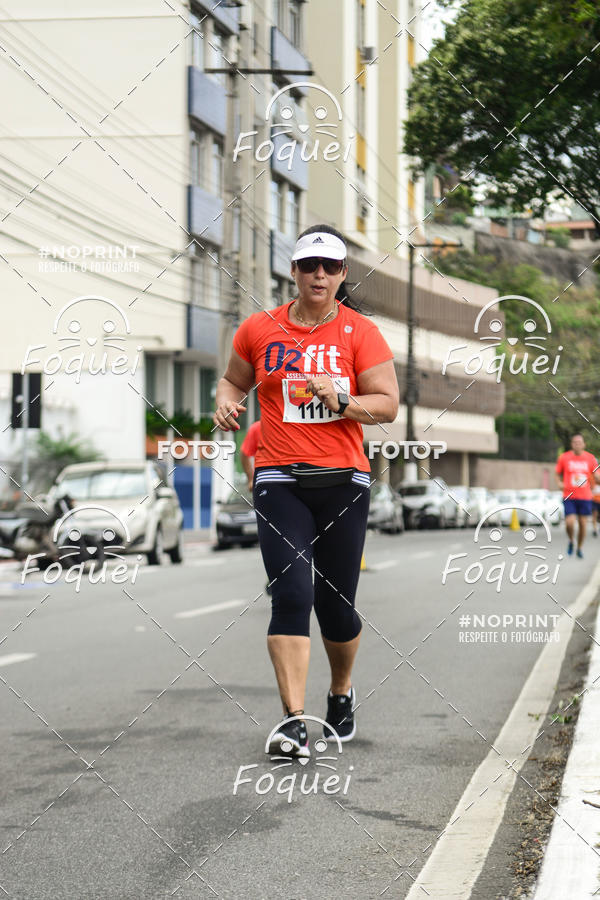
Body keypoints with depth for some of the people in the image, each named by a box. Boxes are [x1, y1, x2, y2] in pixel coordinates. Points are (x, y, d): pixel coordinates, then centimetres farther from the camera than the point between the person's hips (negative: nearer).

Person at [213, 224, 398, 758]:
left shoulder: (361, 333, 3)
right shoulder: (259, 329, 7)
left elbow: (388, 405, -1)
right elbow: (234, 380, 23)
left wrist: (341, 400, -18)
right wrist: (226, 402, 1)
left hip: (344, 478, 0)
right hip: (280, 479, 0)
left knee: (336, 603, 6)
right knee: (291, 594, -14)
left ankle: (342, 693, 34)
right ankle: (294, 722, -16)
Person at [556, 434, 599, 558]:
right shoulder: (564, 457, 0)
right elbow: (558, 474, 12)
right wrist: (560, 483, -9)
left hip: (585, 497, 1)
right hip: (569, 497, -1)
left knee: (583, 524, 3)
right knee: (569, 523, -14)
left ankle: (580, 548, 25)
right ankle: (571, 541, 18)